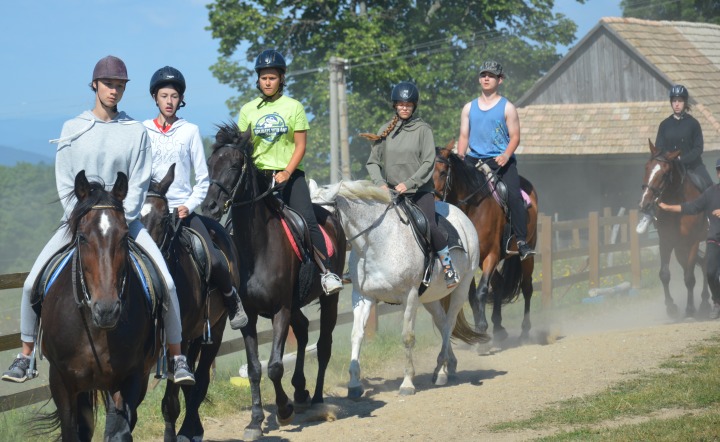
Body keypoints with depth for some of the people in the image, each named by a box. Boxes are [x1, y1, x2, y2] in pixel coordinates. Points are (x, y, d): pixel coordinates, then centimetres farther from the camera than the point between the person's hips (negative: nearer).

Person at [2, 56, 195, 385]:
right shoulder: (72, 129, 3)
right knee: (33, 283, -10)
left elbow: (138, 184, -3)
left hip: (124, 221, -1)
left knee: (166, 282, -17)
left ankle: (176, 358, -6)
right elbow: (64, 184, 1)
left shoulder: (136, 132, 1)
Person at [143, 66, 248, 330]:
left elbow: (202, 178, 7)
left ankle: (232, 299, 7)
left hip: (183, 210, -1)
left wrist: (189, 205, -7)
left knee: (214, 261, -19)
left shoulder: (190, 131, 7)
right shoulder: (142, 131, 7)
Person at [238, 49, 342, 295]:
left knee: (307, 220, -18)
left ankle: (327, 272, -17)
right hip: (258, 174, 2)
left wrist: (286, 173, -14)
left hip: (289, 174, -2)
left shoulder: (293, 107, 3)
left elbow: (300, 145, 0)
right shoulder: (248, 110, 8)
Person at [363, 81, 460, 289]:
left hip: (420, 190, -3)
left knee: (429, 226, -22)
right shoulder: (386, 131, 8)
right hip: (391, 192, 3)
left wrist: (408, 183, -18)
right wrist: (381, 184, -9)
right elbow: (373, 162, 8)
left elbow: (429, 162, -7)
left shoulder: (423, 129, 0)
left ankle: (448, 267, -6)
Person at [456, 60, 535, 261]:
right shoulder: (469, 108, 15)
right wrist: (460, 157, -4)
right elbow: (464, 135, 14)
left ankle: (521, 242, -23)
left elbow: (515, 136, 0)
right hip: (473, 159, 4)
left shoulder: (507, 107, 4)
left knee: (513, 195, -24)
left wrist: (506, 155, -18)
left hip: (501, 161, -4)